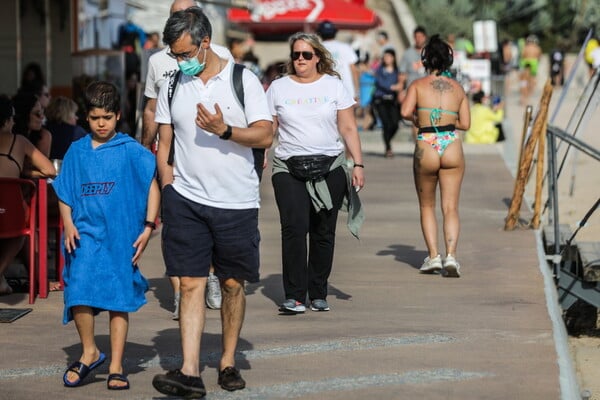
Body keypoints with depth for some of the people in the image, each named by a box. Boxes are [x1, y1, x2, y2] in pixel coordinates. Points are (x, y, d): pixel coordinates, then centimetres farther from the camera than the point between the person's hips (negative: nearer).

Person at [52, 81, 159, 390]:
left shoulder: (131, 151, 0)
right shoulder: (77, 151, 7)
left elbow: (152, 187, 3)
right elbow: (64, 193, 13)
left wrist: (148, 227, -4)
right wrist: (68, 224, -2)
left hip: (121, 236, -1)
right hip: (86, 233, 1)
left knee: (119, 300, 3)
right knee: (79, 294, -13)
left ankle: (116, 367, 13)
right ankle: (89, 352, 10)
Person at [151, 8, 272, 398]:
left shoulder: (243, 80, -3)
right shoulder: (173, 87, 7)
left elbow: (265, 135, -8)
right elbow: (165, 144, 12)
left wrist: (224, 130, -23)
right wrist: (168, 190, 2)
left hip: (237, 202, -1)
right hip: (186, 200, 2)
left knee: (232, 284, 7)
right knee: (191, 284, -5)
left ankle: (228, 362, 22)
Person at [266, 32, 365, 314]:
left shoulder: (334, 86, 8)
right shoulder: (278, 88, 9)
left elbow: (348, 129, 8)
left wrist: (358, 164, 1)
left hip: (330, 167, 1)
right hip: (288, 168, -1)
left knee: (323, 232, 2)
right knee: (294, 227, -15)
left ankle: (318, 295, 13)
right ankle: (294, 296, -13)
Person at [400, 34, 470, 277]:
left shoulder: (418, 85, 2)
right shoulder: (458, 88, 9)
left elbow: (406, 111, -11)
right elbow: (465, 123, 6)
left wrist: (419, 120, 9)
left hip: (426, 147, -1)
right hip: (452, 146, 1)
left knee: (427, 206, 15)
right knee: (450, 207, 2)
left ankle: (433, 256, 7)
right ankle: (451, 256, -14)